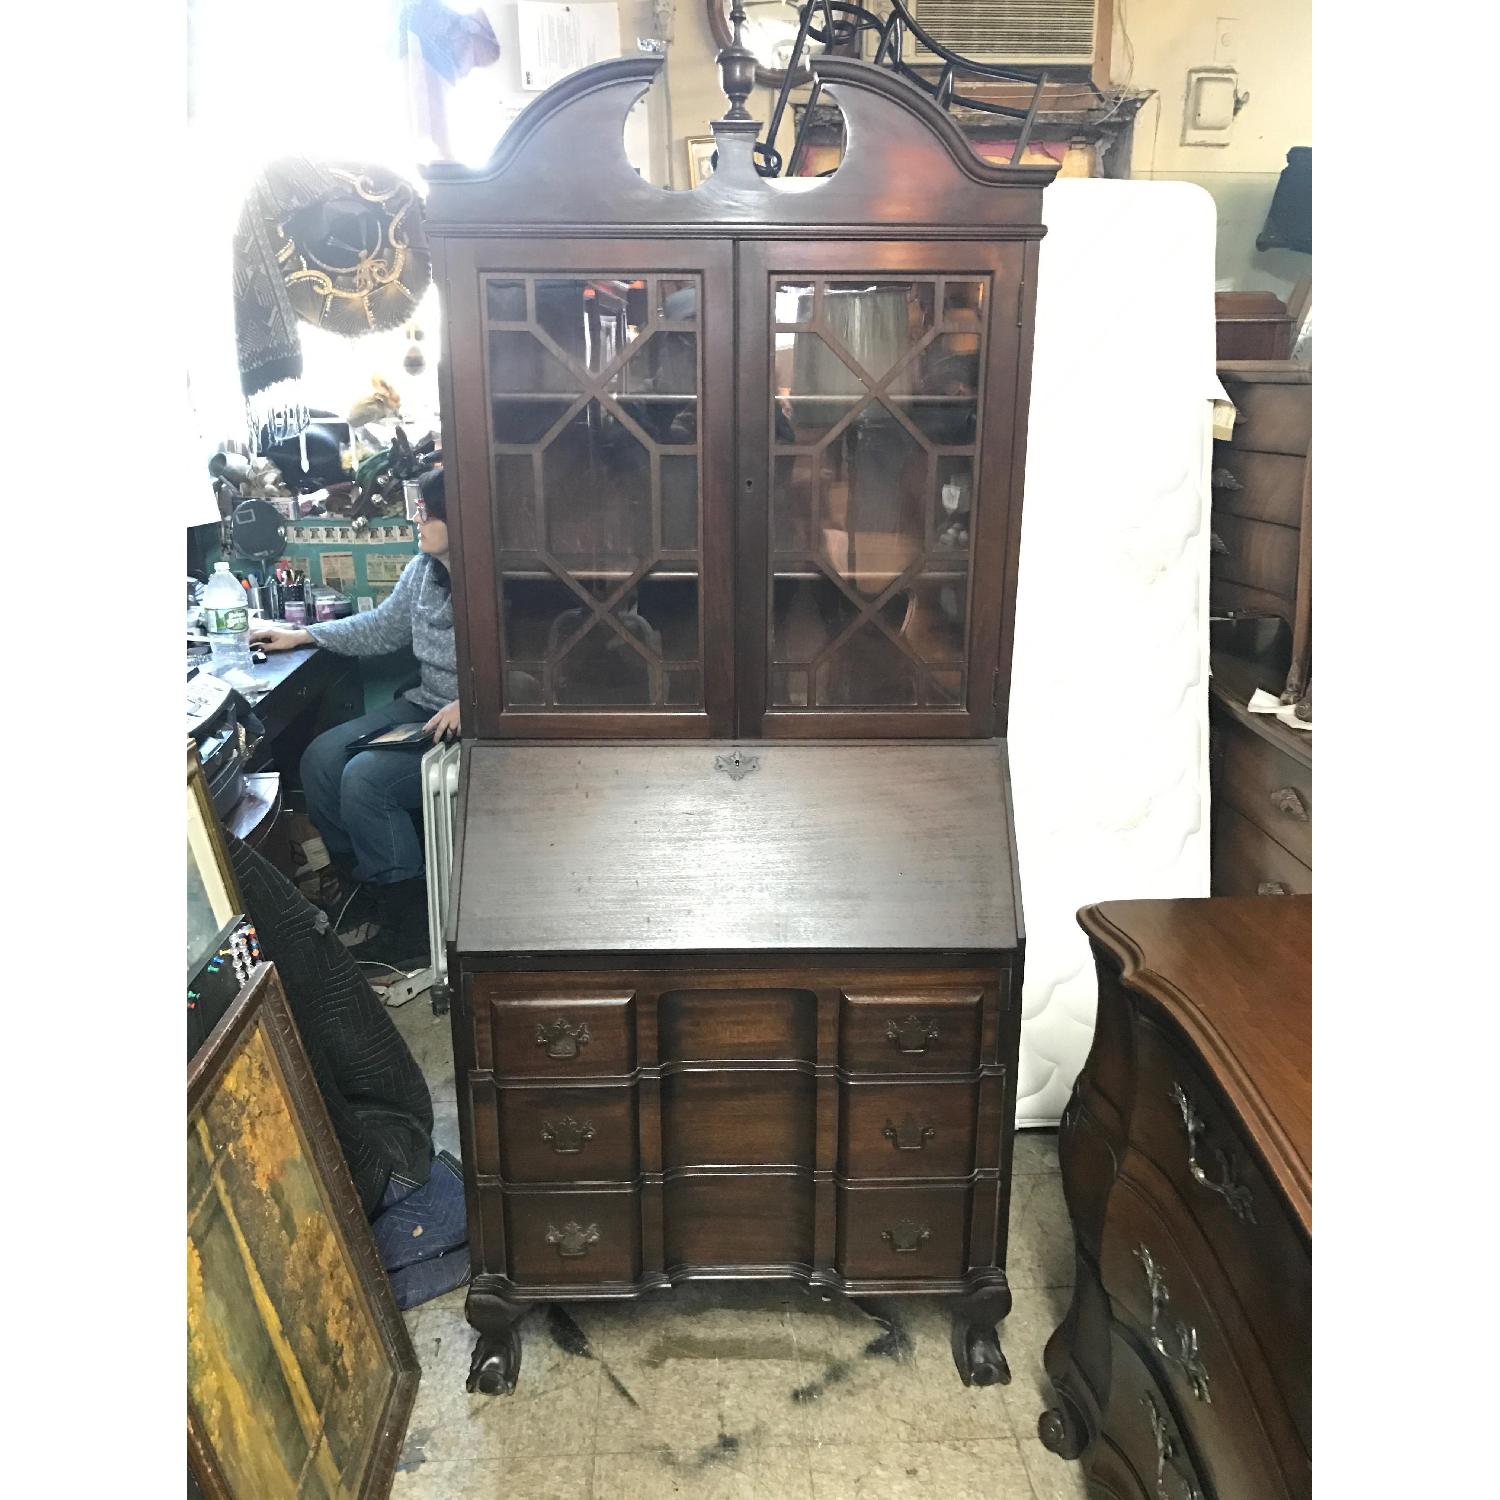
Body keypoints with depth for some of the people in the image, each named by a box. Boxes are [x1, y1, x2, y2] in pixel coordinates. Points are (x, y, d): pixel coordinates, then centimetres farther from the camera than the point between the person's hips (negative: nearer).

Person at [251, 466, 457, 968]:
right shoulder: (422, 569, 6)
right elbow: (381, 627, 19)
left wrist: (469, 706, -32)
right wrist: (301, 635, 18)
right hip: (423, 707, 9)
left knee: (365, 777, -21)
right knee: (321, 757, 0)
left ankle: (412, 923, -8)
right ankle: (359, 886, 15)